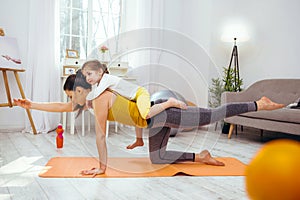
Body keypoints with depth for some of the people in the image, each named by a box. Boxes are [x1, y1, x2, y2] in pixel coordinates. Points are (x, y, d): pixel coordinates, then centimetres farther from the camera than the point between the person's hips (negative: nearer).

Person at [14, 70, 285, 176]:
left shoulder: (99, 99, -15)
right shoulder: (89, 99, 13)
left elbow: (101, 136, -13)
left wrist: (102, 166, -6)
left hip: (158, 113, -10)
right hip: (155, 121, 10)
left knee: (212, 116, -10)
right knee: (157, 159, 14)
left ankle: (259, 105, 1)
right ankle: (201, 157, 18)